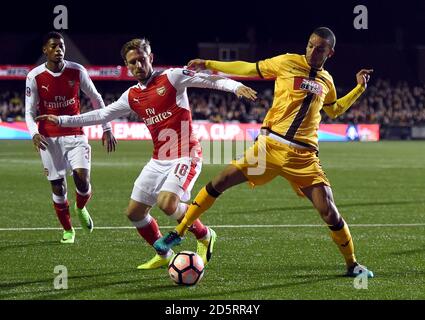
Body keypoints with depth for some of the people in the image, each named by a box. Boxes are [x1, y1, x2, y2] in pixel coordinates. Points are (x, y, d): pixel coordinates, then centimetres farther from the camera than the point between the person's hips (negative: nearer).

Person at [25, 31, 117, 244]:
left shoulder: (76, 71, -2)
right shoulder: (35, 77, -5)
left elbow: (96, 99, 8)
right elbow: (29, 111, -2)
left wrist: (106, 129, 5)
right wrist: (34, 134, -21)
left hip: (75, 135, 0)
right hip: (49, 138, 0)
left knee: (82, 177, -17)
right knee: (57, 187, 1)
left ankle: (81, 208, 17)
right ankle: (68, 230, 19)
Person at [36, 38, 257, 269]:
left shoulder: (172, 77, -6)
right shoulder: (131, 96, 11)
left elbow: (207, 79, -14)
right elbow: (101, 115, 19)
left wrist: (234, 86, -32)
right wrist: (61, 120, 18)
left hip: (186, 156, -7)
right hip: (159, 160, 7)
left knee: (167, 203, -27)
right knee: (134, 213, 8)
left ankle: (204, 237, -2)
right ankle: (164, 255, 27)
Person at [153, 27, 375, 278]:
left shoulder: (327, 81, 13)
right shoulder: (288, 63, 2)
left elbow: (334, 110, 32)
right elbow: (248, 69, 8)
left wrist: (359, 88, 22)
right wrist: (208, 64, 9)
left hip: (304, 155, 1)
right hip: (271, 144, -1)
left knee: (328, 211, -10)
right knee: (222, 181, -9)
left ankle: (352, 264, 11)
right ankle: (179, 232, 6)